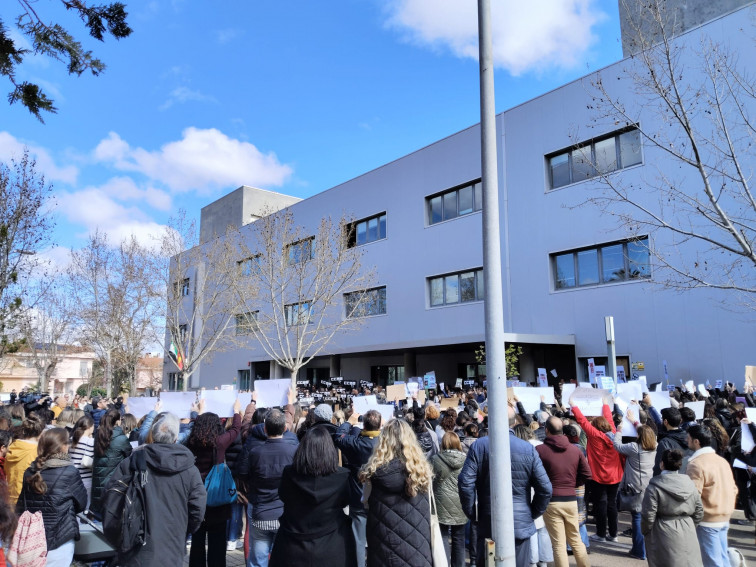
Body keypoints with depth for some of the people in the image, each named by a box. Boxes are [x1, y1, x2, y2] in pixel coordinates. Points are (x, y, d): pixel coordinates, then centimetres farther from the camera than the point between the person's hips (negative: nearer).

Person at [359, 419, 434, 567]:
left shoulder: (374, 470, -12)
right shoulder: (422, 469, -8)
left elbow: (366, 502, 5)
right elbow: (428, 512, -1)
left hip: (384, 547, -1)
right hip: (417, 545, 1)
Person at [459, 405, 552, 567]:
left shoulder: (479, 446, -8)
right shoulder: (529, 449, -6)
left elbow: (465, 483, -13)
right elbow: (545, 488, -7)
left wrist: (471, 514, 1)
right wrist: (533, 514, 8)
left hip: (488, 525, -1)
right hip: (521, 525, 1)